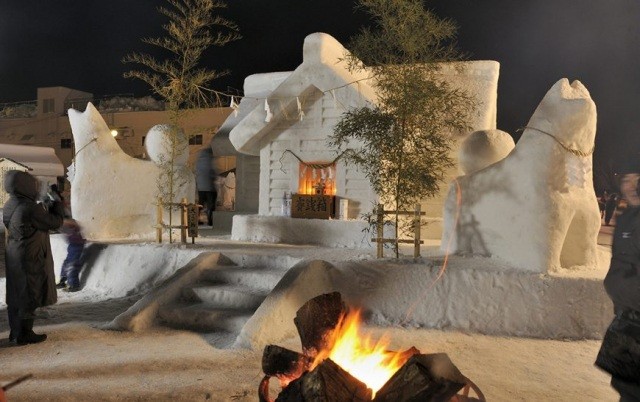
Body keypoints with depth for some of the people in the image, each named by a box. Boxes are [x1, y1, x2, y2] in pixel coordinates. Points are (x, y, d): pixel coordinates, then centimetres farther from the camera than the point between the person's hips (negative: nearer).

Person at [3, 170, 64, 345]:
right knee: (29, 297, 3)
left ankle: (15, 332, 28)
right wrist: (57, 200, -2)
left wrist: (50, 204, 8)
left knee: (16, 295, 17)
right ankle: (24, 335, 13)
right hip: (30, 260, -9)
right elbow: (56, 222, -14)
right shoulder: (31, 209, -25)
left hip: (14, 257, 9)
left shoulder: (10, 205, 3)